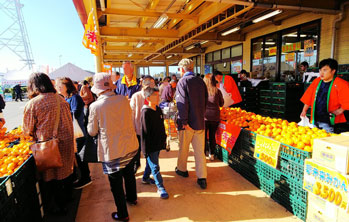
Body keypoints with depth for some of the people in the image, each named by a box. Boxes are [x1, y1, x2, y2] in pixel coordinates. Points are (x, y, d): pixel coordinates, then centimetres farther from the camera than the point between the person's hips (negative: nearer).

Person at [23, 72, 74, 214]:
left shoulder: (32, 104, -13)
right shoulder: (62, 100, 0)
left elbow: (27, 131, -4)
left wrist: (37, 135, 16)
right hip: (67, 143, 5)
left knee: (50, 177, 14)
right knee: (66, 171, 22)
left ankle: (55, 207, 31)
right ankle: (67, 198, 43)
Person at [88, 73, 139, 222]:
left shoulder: (95, 106, -18)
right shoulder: (123, 99, -7)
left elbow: (92, 132, -7)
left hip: (111, 151, -5)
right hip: (130, 146, 5)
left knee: (116, 183, 13)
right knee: (129, 173, 27)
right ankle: (132, 198, 51)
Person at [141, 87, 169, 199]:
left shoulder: (158, 109, 4)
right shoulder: (146, 112, -19)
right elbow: (145, 132, -18)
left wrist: (164, 139, 18)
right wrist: (146, 149, -16)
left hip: (158, 144, 8)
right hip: (150, 146, -8)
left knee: (151, 162, 23)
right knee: (155, 166, 3)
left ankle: (145, 178, 44)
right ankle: (160, 187, 14)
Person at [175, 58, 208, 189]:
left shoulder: (182, 82, -11)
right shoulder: (201, 81, 7)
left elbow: (183, 103, -19)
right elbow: (205, 101, 13)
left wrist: (184, 121, -16)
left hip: (187, 123, -4)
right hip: (200, 122, 5)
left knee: (183, 149, 15)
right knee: (200, 150, 9)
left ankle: (182, 169, 36)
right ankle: (202, 178, 12)